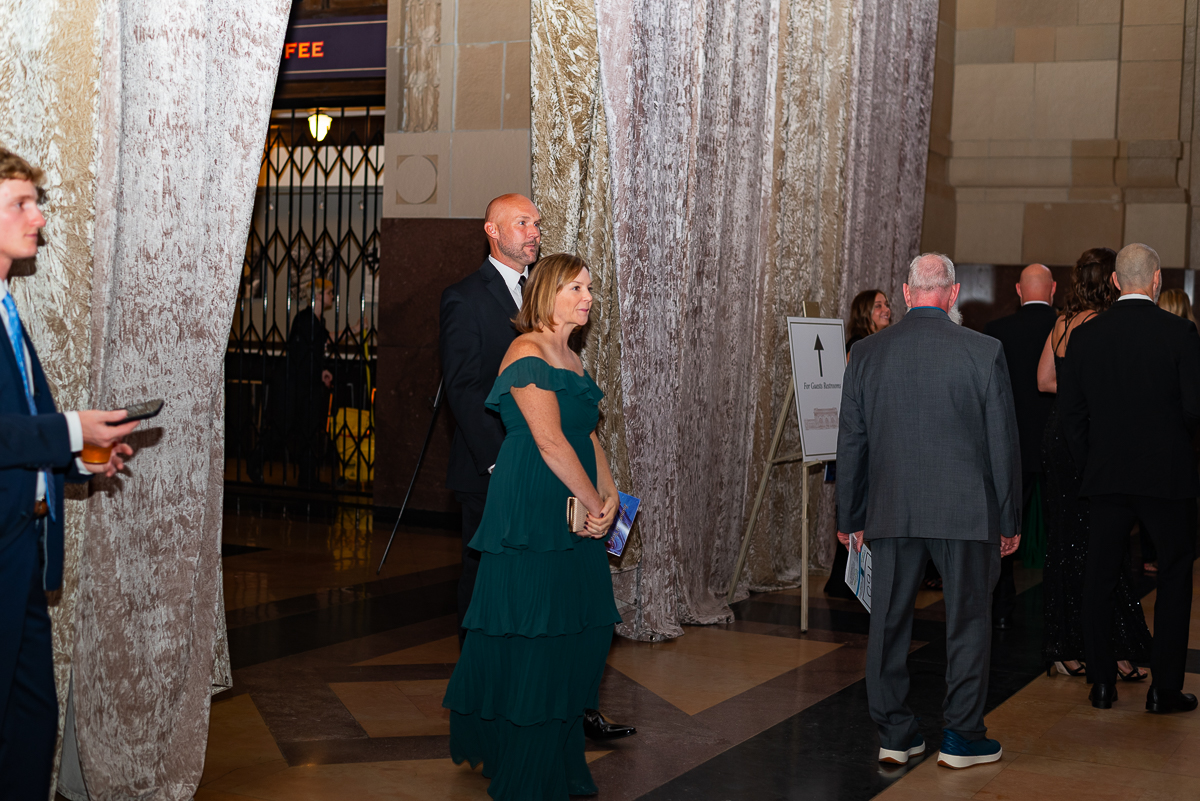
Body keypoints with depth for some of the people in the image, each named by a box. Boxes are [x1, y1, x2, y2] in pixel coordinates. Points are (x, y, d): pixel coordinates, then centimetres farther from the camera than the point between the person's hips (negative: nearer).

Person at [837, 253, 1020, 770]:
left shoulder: (866, 353, 1)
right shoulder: (984, 352, -6)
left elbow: (850, 442, 5)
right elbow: (1003, 442, -3)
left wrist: (850, 518, 14)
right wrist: (1009, 519, 6)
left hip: (891, 512, 2)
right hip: (966, 511, -2)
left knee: (888, 622, 11)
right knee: (968, 621, 9)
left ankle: (894, 735, 17)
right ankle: (961, 737, 15)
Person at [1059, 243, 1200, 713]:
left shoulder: (1084, 336, 1)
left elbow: (1070, 410, 2)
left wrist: (1089, 466, 11)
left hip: (1106, 475, 3)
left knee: (1100, 579, 10)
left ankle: (1102, 683, 15)